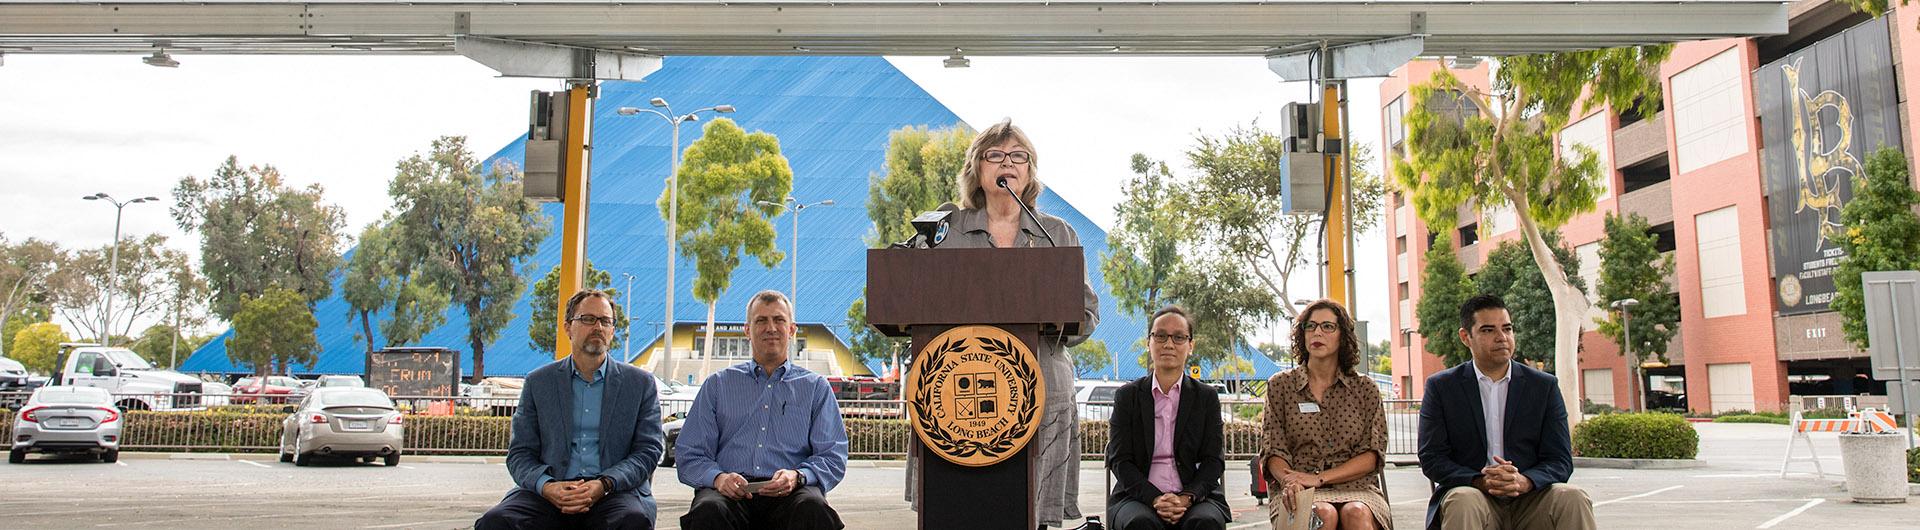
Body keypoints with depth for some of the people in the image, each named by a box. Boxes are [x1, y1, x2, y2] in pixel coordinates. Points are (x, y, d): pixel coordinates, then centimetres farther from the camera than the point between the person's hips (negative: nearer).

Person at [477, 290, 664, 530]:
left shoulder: (641, 383, 10)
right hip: (552, 491, 1)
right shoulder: (538, 382, 14)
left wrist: (603, 485, -15)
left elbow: (648, 450, 3)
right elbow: (520, 453, 9)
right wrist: (546, 486, -13)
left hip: (615, 492, -1)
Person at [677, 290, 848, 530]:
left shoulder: (816, 387, 18)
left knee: (813, 508, -36)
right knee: (709, 510, -36)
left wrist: (797, 476, -13)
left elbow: (833, 458, 9)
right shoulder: (717, 385, 20)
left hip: (789, 494, 0)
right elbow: (689, 456, 13)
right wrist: (718, 477, -11)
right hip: (730, 492, 0)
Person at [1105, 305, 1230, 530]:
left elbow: (1213, 460, 4)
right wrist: (1154, 498, -16)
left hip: (1195, 497, 1)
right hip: (1139, 497, 0)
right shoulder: (1127, 396, 9)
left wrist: (1186, 498, -15)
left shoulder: (1206, 397, 11)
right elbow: (1119, 460, 1)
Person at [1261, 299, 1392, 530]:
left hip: (1355, 488, 1)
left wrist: (1319, 478, -11)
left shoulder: (1365, 388, 12)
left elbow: (1373, 455, 4)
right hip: (1302, 493, 0)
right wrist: (1288, 481, -19)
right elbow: (1273, 450, 5)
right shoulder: (1280, 385, 11)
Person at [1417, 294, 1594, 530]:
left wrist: (1523, 481, -19)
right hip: (1469, 492, -2)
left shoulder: (1545, 386, 9)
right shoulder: (1441, 387, 5)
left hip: (1529, 499, 2)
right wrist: (1481, 482, -20)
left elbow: (1560, 460, 4)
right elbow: (1431, 458, -1)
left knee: (1573, 498, -28)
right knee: (1463, 502, -35)